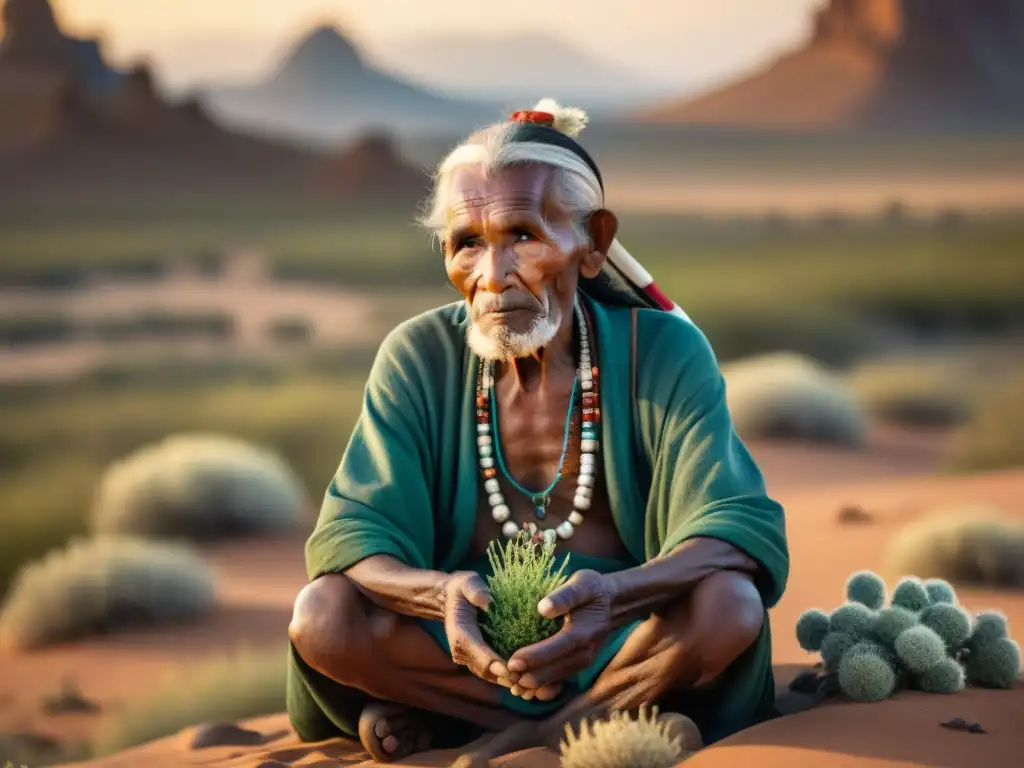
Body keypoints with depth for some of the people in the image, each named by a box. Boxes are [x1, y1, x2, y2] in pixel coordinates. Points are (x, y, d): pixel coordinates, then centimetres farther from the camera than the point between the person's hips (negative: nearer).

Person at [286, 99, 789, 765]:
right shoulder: (418, 359, -4)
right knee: (322, 617, -26)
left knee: (728, 605, -32)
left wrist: (614, 597, -42)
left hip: (622, 648, -1)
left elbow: (746, 531, -20)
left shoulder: (664, 353, -9)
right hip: (467, 641, 1)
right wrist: (442, 596, -38)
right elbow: (352, 534, -13)